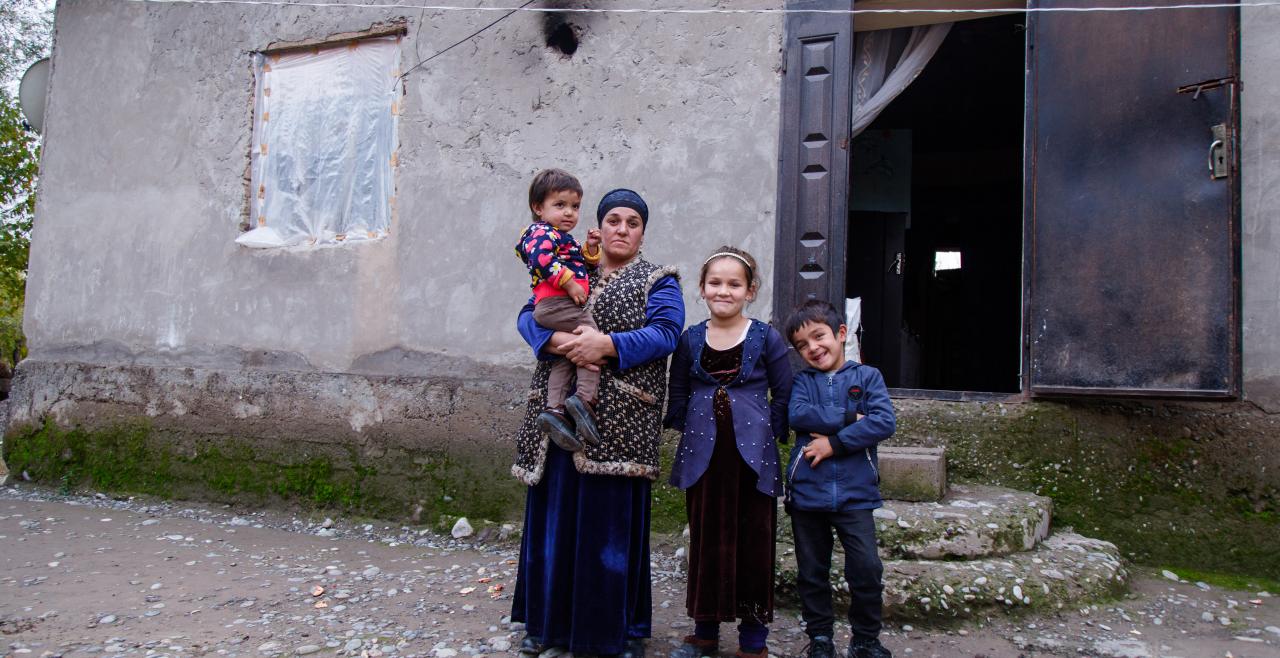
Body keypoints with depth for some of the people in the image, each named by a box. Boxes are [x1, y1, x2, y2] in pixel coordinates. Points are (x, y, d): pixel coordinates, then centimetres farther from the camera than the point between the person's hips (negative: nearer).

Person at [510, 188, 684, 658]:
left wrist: (608, 344, -22)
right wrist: (556, 340, -16)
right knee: (555, 519, 8)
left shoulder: (657, 281, 7)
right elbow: (529, 317, 6)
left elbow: (666, 332, -10)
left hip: (618, 422, -3)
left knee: (614, 524, 0)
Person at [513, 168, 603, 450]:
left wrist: (591, 249, 13)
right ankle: (585, 399, -22)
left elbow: (587, 266, 33)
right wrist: (569, 283, -22)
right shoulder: (543, 233, -2)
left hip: (547, 309, 10)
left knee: (565, 358, 7)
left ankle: (554, 409, 0)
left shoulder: (565, 239, 31)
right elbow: (541, 258, -22)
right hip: (556, 302, -10)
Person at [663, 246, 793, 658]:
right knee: (706, 539, 11)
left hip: (751, 454, -2)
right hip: (703, 454, 2)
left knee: (753, 542, 5)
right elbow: (677, 393, 12)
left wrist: (773, 433, -5)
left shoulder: (766, 338, -1)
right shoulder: (690, 339, 5)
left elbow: (783, 395, 4)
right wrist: (687, 430, 2)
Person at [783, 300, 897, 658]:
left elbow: (884, 422, -10)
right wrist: (851, 418, -14)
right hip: (807, 491, 2)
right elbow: (797, 414, -14)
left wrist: (835, 441, -14)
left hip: (855, 493, -1)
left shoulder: (867, 376, 4)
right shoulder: (802, 380, 6)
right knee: (812, 572, 11)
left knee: (867, 568, -5)